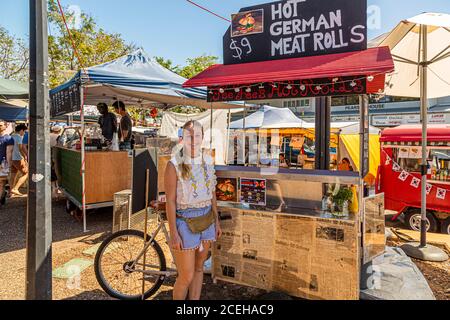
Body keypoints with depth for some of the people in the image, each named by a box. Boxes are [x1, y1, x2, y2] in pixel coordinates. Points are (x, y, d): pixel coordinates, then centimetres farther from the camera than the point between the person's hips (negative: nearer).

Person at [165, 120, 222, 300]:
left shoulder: (207, 161, 2)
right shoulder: (174, 165, -14)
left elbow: (212, 193, 10)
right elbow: (170, 201, -13)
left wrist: (217, 221, 12)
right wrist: (173, 233, -14)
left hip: (206, 220, 5)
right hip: (185, 222, -5)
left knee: (199, 267, 18)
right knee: (186, 276, 2)